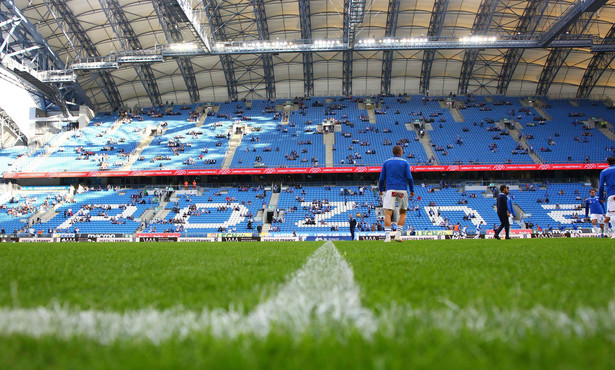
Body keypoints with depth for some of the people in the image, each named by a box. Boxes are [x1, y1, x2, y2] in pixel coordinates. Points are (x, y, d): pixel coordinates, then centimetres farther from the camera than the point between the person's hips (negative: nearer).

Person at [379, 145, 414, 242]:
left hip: (390, 190, 0)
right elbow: (409, 178, -2)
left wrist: (380, 190, 19)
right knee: (402, 213, 15)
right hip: (402, 190, 0)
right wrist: (412, 190, 6)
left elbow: (381, 178, 8)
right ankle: (398, 234, 6)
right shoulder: (405, 162, 6)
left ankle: (387, 236, -20)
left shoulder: (386, 162, 9)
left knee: (388, 213, -7)